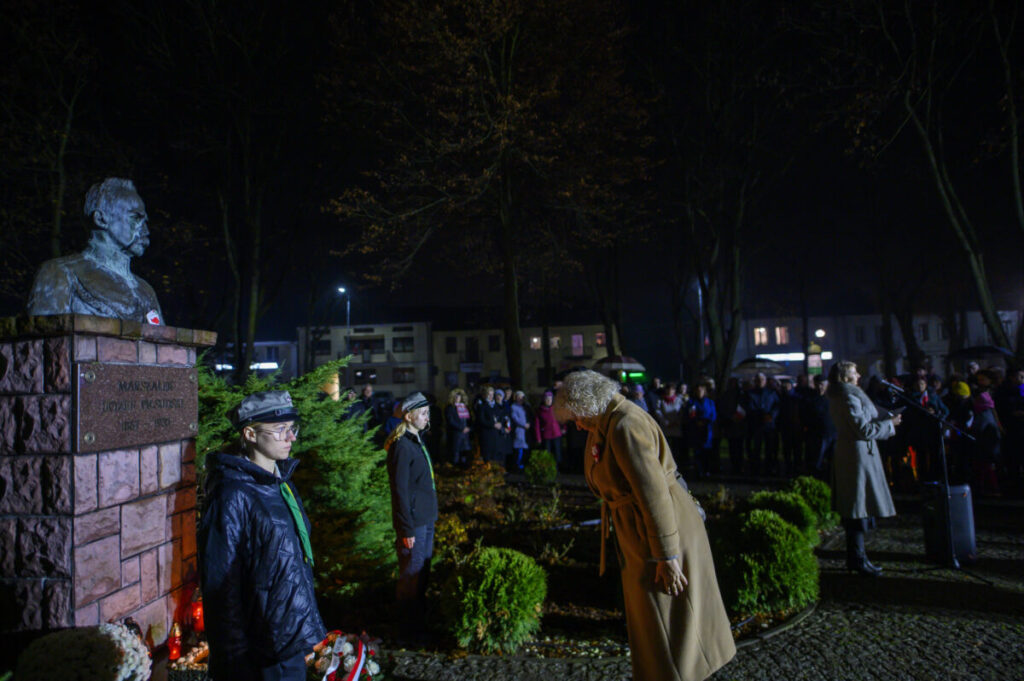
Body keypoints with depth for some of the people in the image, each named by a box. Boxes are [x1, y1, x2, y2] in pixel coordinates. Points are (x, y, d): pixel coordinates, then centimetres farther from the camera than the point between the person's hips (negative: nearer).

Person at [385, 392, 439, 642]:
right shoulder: (402, 446, -20)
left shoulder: (417, 440, 10)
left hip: (426, 518, 9)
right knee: (412, 575, 4)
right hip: (413, 521, -9)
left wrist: (430, 516, 18)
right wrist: (407, 529, -19)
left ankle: (418, 619, 34)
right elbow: (400, 490, -21)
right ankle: (410, 629, 19)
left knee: (423, 571, 19)